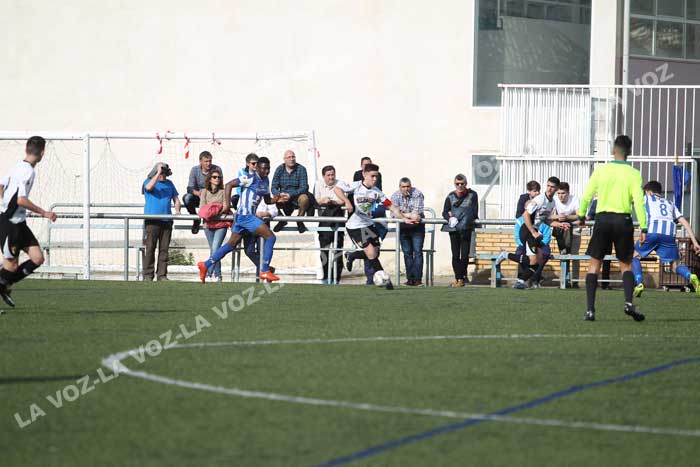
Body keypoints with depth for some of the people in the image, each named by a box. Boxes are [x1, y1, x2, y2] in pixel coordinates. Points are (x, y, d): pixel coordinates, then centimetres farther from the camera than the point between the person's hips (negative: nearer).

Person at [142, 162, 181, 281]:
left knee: (164, 249, 3)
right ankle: (147, 275, -4)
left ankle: (162, 275, 6)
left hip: (166, 221, 4)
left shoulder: (169, 183, 17)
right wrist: (158, 174, -17)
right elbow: (149, 187, -20)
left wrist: (177, 210, -1)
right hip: (152, 221, -4)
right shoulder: (149, 181, 4)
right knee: (150, 248, -6)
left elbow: (176, 199, 18)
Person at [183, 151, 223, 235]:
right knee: (187, 198, -30)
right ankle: (196, 220, -6)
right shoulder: (195, 170, -9)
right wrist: (198, 193, -37)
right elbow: (190, 188, -14)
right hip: (198, 197, 1)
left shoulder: (217, 169, -10)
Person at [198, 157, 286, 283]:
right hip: (245, 215, -9)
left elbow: (267, 200, 23)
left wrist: (278, 199, 2)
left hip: (249, 216, 9)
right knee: (270, 237, -13)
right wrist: (227, 204, -16)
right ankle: (265, 271, -12)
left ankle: (205, 265, 19)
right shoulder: (251, 179, -12)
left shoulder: (265, 181, 14)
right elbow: (229, 185, -12)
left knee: (232, 244, 13)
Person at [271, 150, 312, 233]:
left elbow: (304, 188, -14)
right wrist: (280, 195, -27)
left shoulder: (301, 169, -7)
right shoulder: (280, 169, 0)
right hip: (283, 197, 2)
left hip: (297, 196, -2)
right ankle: (282, 220, 2)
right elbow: (274, 188, -3)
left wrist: (290, 195, -28)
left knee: (304, 198, -35)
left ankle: (299, 221, -8)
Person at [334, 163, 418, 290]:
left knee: (375, 254, 8)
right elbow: (337, 189, -17)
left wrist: (404, 219, -7)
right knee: (371, 252, -11)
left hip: (368, 224, 6)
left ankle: (351, 256, 33)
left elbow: (391, 206, 2)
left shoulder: (376, 192, 0)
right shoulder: (356, 186, -14)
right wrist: (347, 202, -31)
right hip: (355, 226, -6)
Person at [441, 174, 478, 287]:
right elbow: (445, 213, 9)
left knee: (465, 255, -3)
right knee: (455, 255, -2)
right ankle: (458, 278, 5)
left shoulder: (472, 195, 2)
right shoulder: (451, 196, 7)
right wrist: (450, 218, -16)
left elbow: (474, 214, -1)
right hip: (453, 228, 1)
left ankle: (462, 277, 14)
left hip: (466, 228, -1)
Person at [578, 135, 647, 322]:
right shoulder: (634, 174, -1)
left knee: (594, 264, 6)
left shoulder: (601, 170, 1)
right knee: (626, 264, 14)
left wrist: (582, 215, 20)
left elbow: (586, 196, 4)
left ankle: (590, 309, -2)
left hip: (603, 218, 0)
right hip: (623, 220, 0)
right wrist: (643, 228, -5)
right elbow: (639, 202, -8)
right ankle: (629, 302, -7)